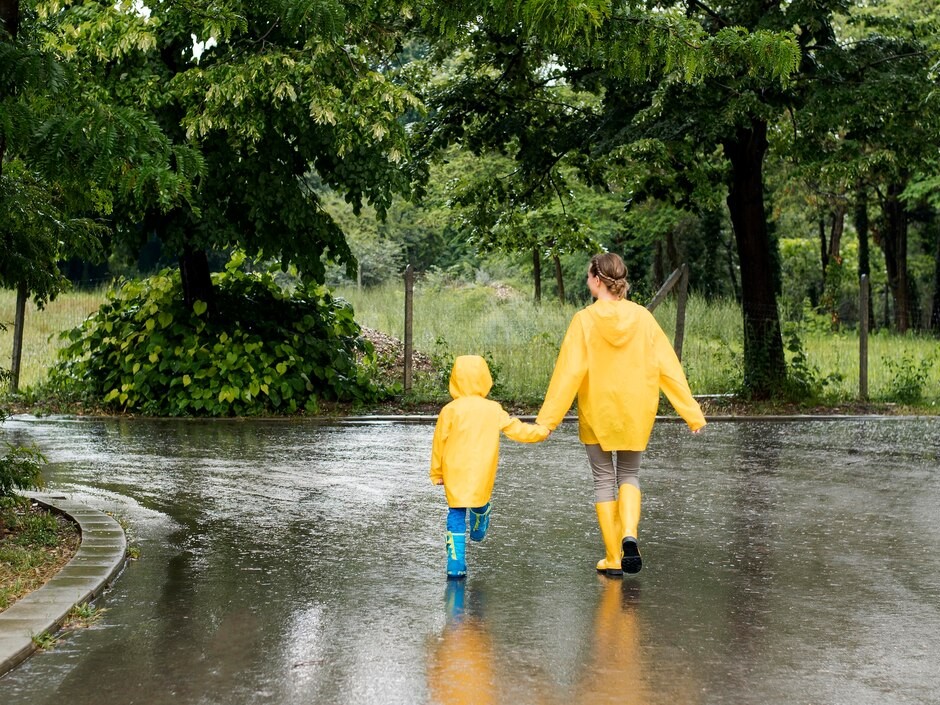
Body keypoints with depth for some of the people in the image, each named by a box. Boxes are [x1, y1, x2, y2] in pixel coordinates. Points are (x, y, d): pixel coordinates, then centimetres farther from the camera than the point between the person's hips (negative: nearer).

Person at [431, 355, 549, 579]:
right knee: (480, 504, 27)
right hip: (483, 475, 2)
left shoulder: (450, 410, -7)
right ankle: (478, 532, 55)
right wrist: (541, 432, 25)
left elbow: (439, 444, -2)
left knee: (456, 514, 2)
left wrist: (436, 473, 8)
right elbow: (517, 430, 7)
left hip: (455, 474, -2)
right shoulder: (494, 410, -1)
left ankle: (456, 565, -3)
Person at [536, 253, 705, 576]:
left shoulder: (585, 320, -12)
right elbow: (669, 368, -3)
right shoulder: (642, 318, -4)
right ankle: (629, 534, -7)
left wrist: (547, 419, -10)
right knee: (629, 475, 19)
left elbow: (568, 373, -14)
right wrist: (691, 413, 2)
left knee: (604, 480, 10)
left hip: (597, 414, -2)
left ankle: (613, 558, 10)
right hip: (636, 414, 2)